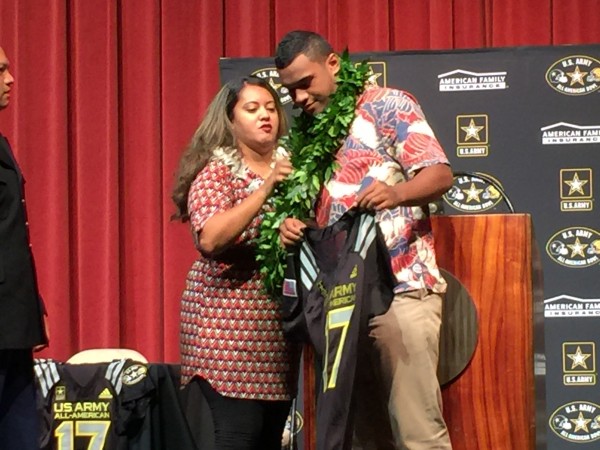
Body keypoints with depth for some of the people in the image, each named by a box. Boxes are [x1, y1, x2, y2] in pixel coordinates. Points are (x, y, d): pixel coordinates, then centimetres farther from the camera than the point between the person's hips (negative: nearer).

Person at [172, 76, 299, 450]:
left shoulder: (288, 168, 12)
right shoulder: (216, 172, -4)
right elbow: (210, 239, -20)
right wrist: (265, 188, -23)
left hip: (278, 321, 6)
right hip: (228, 318, -6)